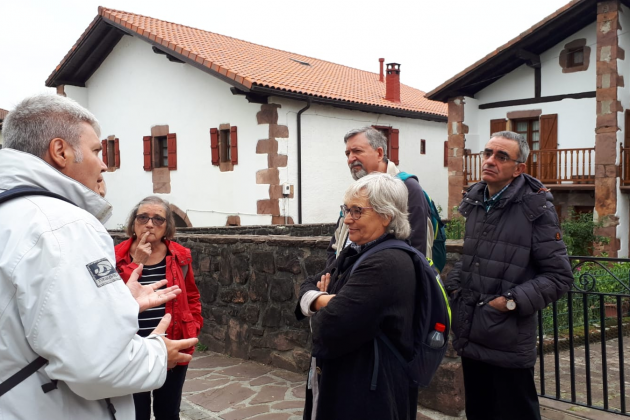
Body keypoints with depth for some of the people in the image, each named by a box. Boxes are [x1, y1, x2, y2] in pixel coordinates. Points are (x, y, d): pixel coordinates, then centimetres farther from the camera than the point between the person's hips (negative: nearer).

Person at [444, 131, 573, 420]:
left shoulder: (535, 209, -11)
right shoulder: (475, 203, 9)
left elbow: (559, 276, -11)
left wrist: (512, 301, -18)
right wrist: (454, 285, 7)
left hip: (508, 343, -6)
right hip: (469, 337, 6)